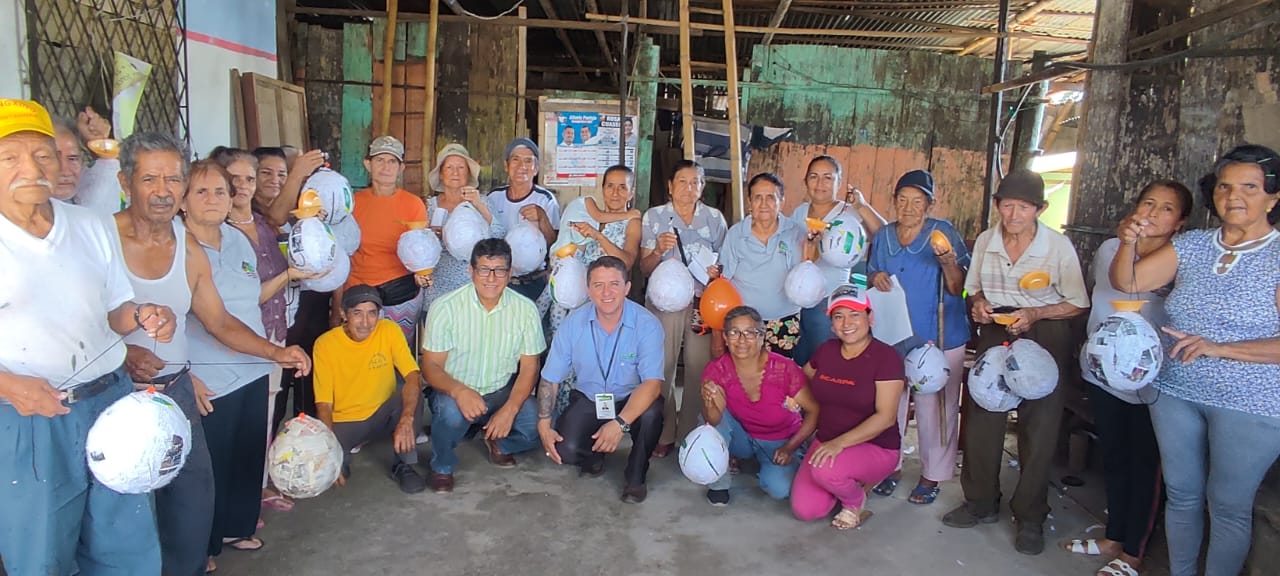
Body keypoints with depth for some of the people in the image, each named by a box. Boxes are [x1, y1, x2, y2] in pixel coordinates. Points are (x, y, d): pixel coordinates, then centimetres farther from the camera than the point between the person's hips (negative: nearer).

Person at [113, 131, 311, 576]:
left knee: (194, 497, 10)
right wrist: (123, 354, -22)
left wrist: (276, 352, -2)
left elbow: (220, 322, 10)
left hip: (176, 388, 5)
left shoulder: (189, 249, 5)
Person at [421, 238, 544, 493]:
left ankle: (499, 443, 13)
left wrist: (510, 409, -21)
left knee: (538, 426, -24)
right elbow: (431, 366, -11)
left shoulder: (525, 309, -7)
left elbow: (529, 367, -4)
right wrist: (459, 391, -34)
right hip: (456, 393, -2)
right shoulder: (445, 307, -12)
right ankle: (442, 467, -1)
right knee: (451, 411, -36)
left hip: (503, 393, 2)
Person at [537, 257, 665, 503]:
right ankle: (594, 456, 15)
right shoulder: (573, 323, -11)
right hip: (588, 400, 2)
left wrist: (620, 423, -40)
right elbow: (550, 379, -4)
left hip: (631, 401, -1)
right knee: (566, 450, -25)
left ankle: (636, 476, -5)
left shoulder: (647, 324, -19)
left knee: (652, 411, -35)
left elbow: (652, 382, -28)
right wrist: (544, 424, -15)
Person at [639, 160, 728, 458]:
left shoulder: (715, 218, 10)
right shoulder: (654, 216, 6)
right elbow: (644, 268, 4)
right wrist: (659, 250, -14)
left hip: (703, 302, 1)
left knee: (700, 368, -2)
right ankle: (664, 434, 11)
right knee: (662, 367, -3)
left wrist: (717, 272, -7)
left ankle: (690, 432, 13)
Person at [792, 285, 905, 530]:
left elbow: (886, 417, -21)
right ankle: (850, 481, 20)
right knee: (804, 510, -10)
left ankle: (856, 500, 1)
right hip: (827, 441, 5)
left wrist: (840, 443, -30)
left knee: (825, 470, -34)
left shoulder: (886, 358, -15)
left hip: (875, 447, -5)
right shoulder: (826, 351, 2)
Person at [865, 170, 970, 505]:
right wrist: (876, 277, -6)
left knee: (935, 407, 4)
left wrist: (948, 262, -29)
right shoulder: (883, 236, 5)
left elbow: (957, 289, -10)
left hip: (938, 338, -4)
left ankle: (932, 475, 21)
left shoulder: (944, 233, -8)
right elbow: (872, 279, 17)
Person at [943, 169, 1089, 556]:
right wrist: (978, 303, -8)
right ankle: (981, 503, 24)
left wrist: (1034, 313, -20)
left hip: (1044, 336, -4)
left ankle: (1030, 518, 18)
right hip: (995, 333, 4)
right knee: (981, 418, 6)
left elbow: (1078, 304, -6)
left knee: (1038, 426, 3)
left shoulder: (1058, 246, -12)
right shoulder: (985, 241, 0)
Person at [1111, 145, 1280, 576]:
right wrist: (1129, 243, -14)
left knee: (1229, 506, 9)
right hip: (1175, 391, 5)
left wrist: (1218, 348, -24)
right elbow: (1126, 282, 3)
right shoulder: (1192, 245, 4)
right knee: (1181, 493, 17)